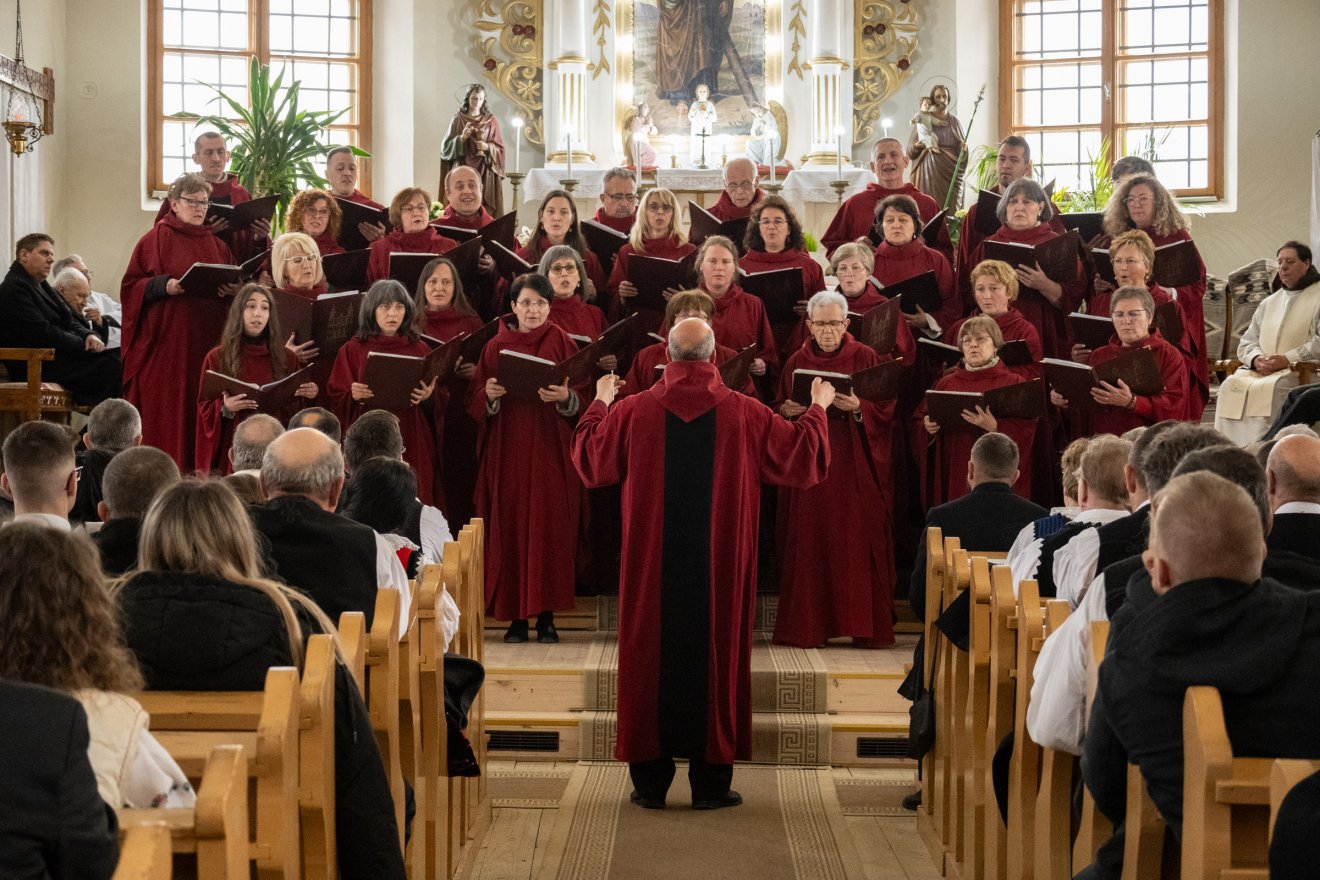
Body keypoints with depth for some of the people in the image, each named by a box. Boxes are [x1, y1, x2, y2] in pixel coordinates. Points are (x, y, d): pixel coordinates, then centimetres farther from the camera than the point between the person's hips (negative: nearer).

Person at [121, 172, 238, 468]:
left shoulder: (217, 244, 14)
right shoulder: (155, 240, 2)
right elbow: (131, 286, -1)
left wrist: (230, 290, -4)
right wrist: (163, 285, -17)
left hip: (206, 340, 4)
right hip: (164, 341, -4)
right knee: (164, 409, -4)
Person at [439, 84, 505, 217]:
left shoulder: (491, 120, 6)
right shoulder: (458, 119, 5)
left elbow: (499, 148, 6)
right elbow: (446, 146, 3)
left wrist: (487, 147, -14)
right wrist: (462, 137, -13)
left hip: (485, 172, 0)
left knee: (485, 209, -7)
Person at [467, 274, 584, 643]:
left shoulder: (563, 344, 4)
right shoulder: (495, 347, 8)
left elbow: (583, 399, -1)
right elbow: (475, 404, 5)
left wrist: (565, 397, -21)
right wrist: (489, 394, -16)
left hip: (551, 451, -1)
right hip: (508, 452, 1)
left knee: (550, 528, -4)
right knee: (510, 528, -2)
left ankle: (547, 615, 2)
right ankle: (516, 615, 4)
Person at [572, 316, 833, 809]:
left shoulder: (633, 411, -5)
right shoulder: (744, 414, -7)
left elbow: (589, 460, 12)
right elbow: (803, 460, 3)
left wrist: (599, 403, 28)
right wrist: (818, 409, 21)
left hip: (653, 569, 1)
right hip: (719, 569, -1)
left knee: (652, 657, 9)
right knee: (714, 657, 7)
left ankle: (650, 780, 12)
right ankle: (710, 782, 9)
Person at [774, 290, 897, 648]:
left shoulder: (866, 359, 3)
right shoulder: (796, 363, 10)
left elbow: (886, 409, -1)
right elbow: (779, 410, 13)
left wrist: (858, 408, -19)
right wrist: (786, 411, -9)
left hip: (855, 468, -2)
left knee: (857, 541, -5)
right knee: (810, 543, 0)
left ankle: (865, 626, -1)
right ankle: (808, 626, 5)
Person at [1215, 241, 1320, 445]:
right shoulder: (1269, 302, 25)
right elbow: (1246, 343, 20)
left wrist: (1287, 359, -16)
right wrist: (1256, 359, -4)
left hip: (1301, 373, -5)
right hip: (1261, 370, 5)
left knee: (1266, 389, -35)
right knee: (1230, 386, -23)